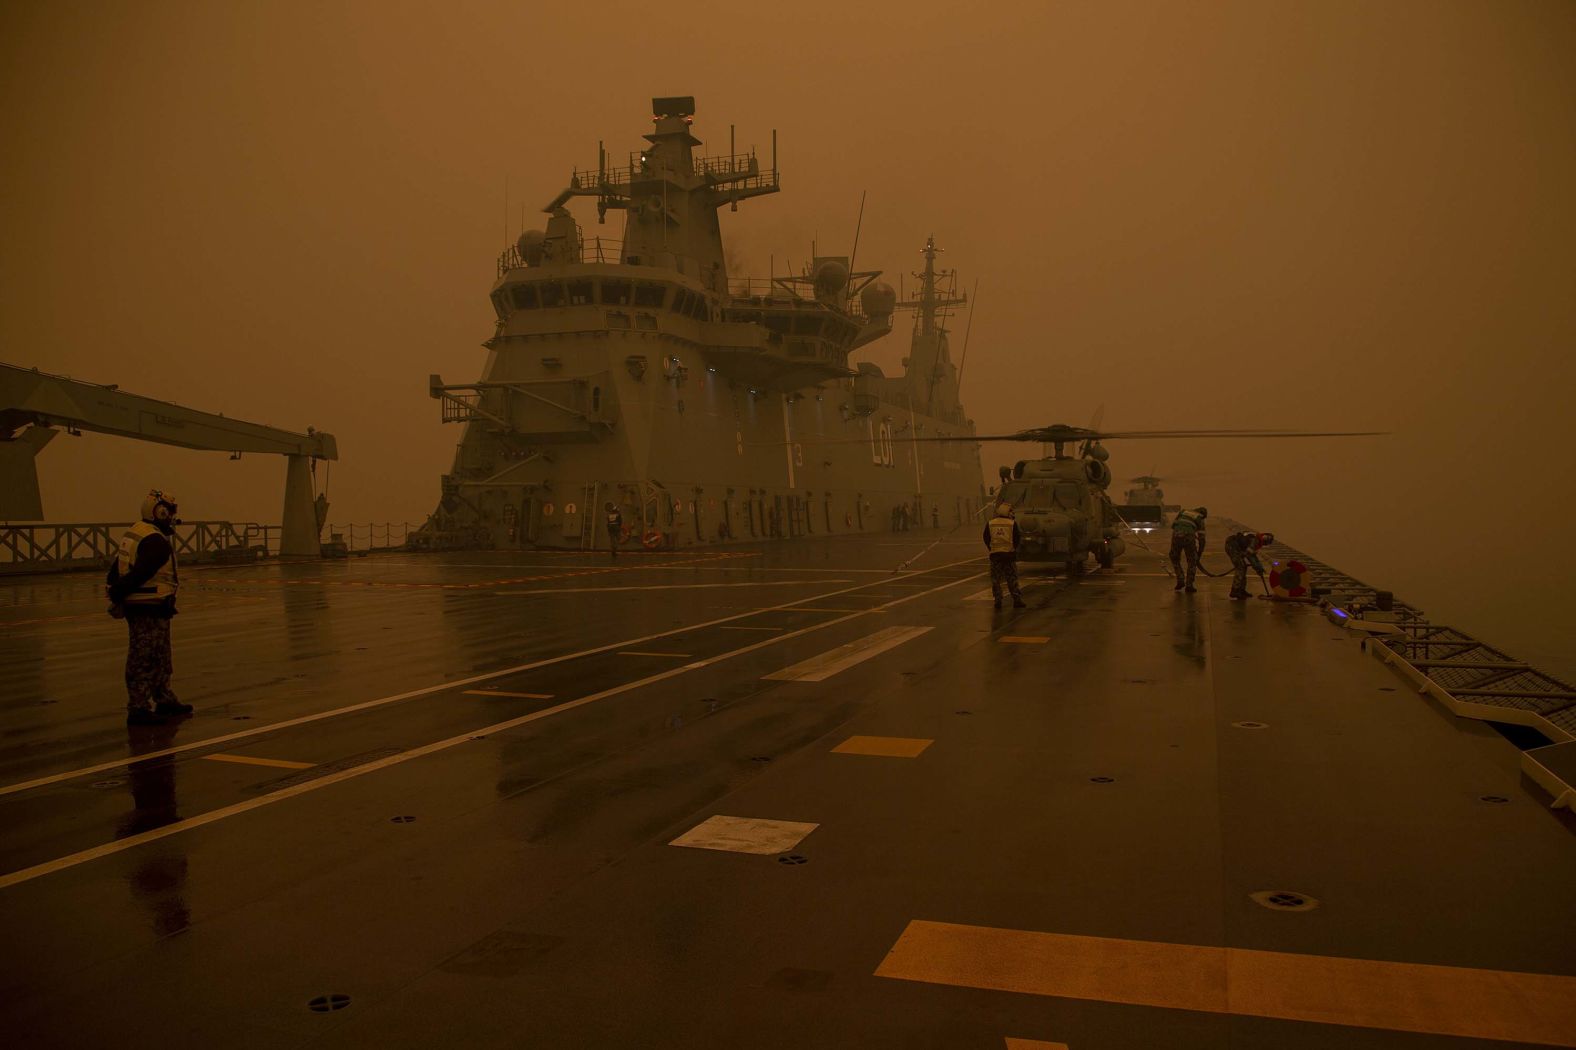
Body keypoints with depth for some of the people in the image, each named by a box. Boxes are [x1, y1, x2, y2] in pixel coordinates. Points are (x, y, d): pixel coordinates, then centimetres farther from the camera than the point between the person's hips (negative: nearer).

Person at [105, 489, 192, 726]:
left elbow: (117, 567, 12)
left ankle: (165, 700, 29)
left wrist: (116, 591, 9)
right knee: (144, 661, -4)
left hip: (136, 605, 10)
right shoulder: (156, 541, -18)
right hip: (149, 608, -10)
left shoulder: (135, 532, 13)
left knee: (160, 659, 20)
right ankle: (139, 709, 0)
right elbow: (139, 573, -24)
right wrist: (118, 594, -15)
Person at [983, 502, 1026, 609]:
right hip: (1009, 554, -1)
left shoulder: (990, 523, 1)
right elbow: (1017, 538, -2)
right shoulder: (1012, 524, -4)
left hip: (995, 554, 1)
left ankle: (998, 601, 2)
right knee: (1012, 579, 6)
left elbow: (986, 539, 3)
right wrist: (1014, 548, 12)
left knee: (996, 580, 6)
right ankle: (1017, 600, 4)